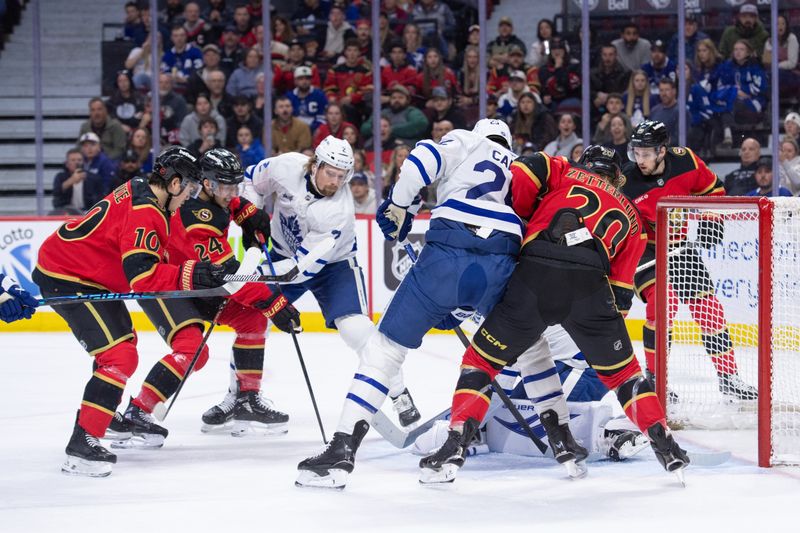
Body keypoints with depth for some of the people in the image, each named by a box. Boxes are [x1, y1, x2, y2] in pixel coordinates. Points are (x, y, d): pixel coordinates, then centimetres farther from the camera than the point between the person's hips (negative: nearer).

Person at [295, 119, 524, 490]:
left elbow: (423, 158, -1)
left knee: (386, 346, 4)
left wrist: (400, 205, 11)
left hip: (448, 255, -3)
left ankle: (342, 450, -4)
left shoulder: (467, 142, 23)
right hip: (501, 266, 3)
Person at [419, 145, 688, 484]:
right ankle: (665, 447, 19)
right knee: (621, 370, 24)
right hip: (590, 287, 1)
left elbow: (513, 186, 7)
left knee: (481, 360, 13)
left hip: (533, 278, -1)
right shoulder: (629, 215, 31)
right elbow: (620, 291, 25)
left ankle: (454, 448, 1)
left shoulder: (561, 172, 26)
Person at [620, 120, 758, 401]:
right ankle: (654, 376, -11)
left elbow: (712, 188, 6)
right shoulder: (626, 185, -23)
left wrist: (711, 220, -1)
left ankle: (728, 376, 16)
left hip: (682, 247, 4)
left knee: (709, 308, 3)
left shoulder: (685, 161, -14)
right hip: (646, 249, -4)